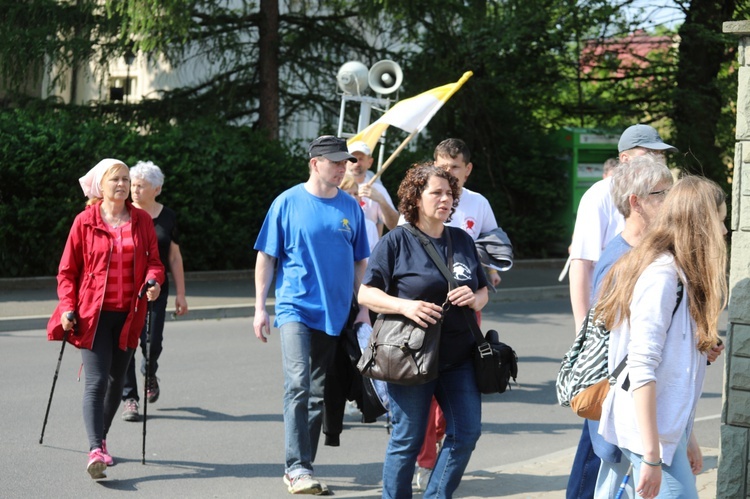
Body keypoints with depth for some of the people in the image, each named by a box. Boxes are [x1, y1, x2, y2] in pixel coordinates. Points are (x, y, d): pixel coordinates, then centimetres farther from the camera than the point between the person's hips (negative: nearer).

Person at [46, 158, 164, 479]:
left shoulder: (141, 221, 7)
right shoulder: (85, 222, -1)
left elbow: (153, 260, 9)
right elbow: (67, 270, 3)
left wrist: (154, 281, -13)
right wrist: (67, 308, -7)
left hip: (128, 314, 4)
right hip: (93, 314, -4)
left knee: (116, 380, 12)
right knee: (96, 381, -14)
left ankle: (101, 439, 29)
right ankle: (95, 451, -21)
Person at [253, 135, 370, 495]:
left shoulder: (350, 207, 6)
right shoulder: (288, 203, -3)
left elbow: (359, 262, 13)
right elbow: (266, 257, 1)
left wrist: (364, 309, 7)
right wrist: (259, 308, -3)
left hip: (334, 313, 4)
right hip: (296, 307, -4)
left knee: (319, 394, 8)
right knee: (298, 385, -17)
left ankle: (300, 469, 18)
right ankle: (297, 467, -14)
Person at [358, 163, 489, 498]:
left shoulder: (463, 241, 13)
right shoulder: (396, 241, -2)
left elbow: (484, 292, 19)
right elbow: (366, 294, -4)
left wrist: (474, 299, -5)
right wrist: (405, 306, -20)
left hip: (458, 357, 5)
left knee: (466, 433, -1)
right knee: (407, 441, 2)